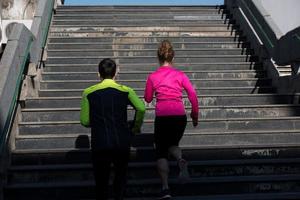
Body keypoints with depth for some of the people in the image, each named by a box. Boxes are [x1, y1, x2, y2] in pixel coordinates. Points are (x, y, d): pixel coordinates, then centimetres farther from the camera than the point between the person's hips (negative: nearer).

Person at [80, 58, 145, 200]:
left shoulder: (88, 93, 2)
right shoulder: (125, 91, 1)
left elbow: (84, 121, 1)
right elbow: (141, 108, -14)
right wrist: (137, 126, 3)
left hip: (100, 144, 0)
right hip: (122, 142, 0)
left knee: (101, 179, 14)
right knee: (121, 175, 19)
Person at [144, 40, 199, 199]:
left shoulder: (153, 77, 2)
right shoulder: (180, 75, 4)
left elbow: (147, 99, 12)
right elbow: (193, 96, 1)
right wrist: (195, 115, 12)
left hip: (162, 116, -2)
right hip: (180, 116, 2)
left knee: (161, 152, 9)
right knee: (173, 144, 25)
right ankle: (181, 160, -11)